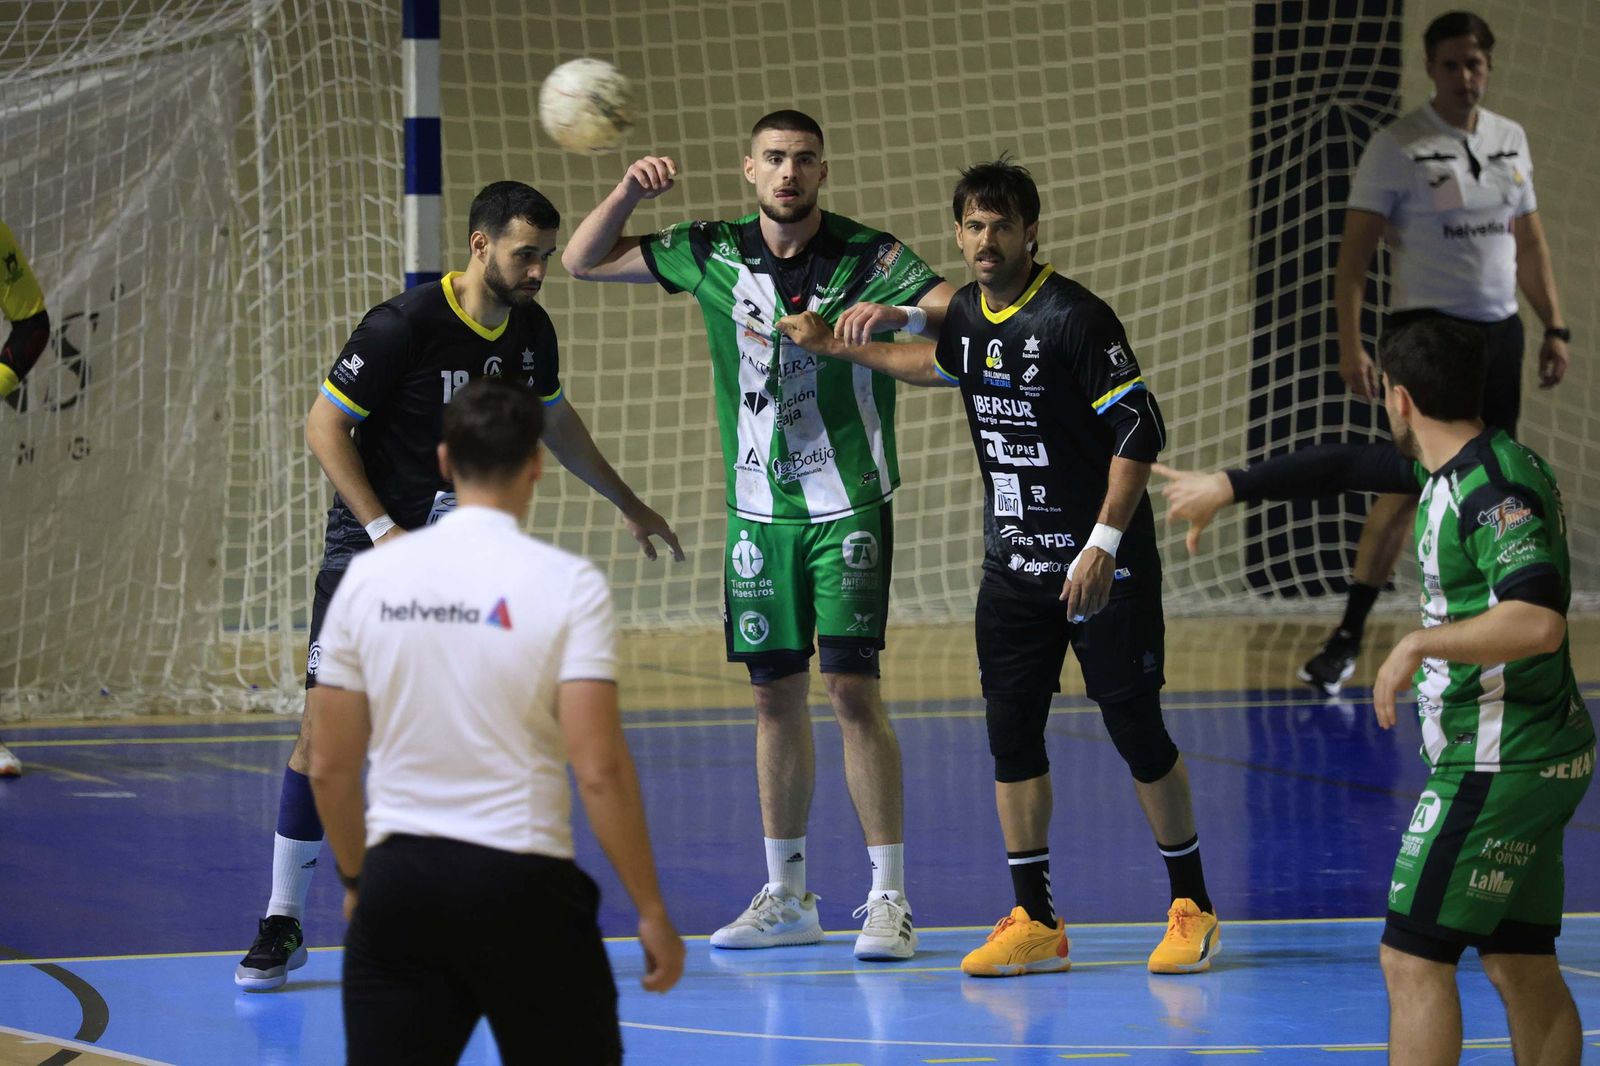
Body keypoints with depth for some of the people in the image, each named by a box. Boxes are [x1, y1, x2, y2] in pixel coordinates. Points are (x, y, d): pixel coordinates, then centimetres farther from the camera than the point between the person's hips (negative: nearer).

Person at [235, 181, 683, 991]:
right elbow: (324, 426, -14)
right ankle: (283, 925, -3)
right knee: (327, 724, -11)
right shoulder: (403, 326, -18)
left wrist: (629, 506, 28)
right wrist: (385, 530, -21)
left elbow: (555, 424, 21)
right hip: (372, 547, -5)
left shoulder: (530, 331, 2)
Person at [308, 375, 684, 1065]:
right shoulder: (567, 584, -8)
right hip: (520, 883, -3)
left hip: (398, 880, 3)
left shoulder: (369, 577, 3)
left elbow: (329, 766, 7)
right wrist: (652, 912, -5)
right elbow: (599, 770, -13)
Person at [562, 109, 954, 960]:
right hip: (758, 509, 4)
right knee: (776, 697, 8)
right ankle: (786, 898, 18)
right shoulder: (714, 254, 4)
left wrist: (898, 313, -39)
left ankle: (889, 898, -6)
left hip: (848, 506, -4)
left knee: (853, 689, -11)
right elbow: (584, 261, 11)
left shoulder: (868, 258, -7)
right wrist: (627, 193, -7)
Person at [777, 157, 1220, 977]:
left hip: (1101, 566, -7)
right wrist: (838, 349, 27)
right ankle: (1035, 923, 11)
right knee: (1011, 732, 3)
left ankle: (1192, 908, 11)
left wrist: (1103, 546, -23)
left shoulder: (1074, 317, -17)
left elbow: (1140, 431, -18)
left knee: (1136, 729, -2)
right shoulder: (969, 314, 5)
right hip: (1013, 564, 7)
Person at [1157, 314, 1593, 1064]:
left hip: (1496, 768, -10)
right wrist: (1228, 487, 33)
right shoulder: (1452, 468, 10)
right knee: (1521, 969, 10)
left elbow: (1539, 622, -33)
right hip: (1532, 761, 10)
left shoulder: (1496, 489, -20)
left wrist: (1419, 644, -28)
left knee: (1413, 959, -8)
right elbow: (1346, 467, 27)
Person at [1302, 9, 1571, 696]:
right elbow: (1355, 251, -9)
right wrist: (1350, 344, -18)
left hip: (1498, 330, 6)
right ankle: (1348, 638, -12)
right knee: (1413, 480, -14)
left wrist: (1554, 329, 11)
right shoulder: (1397, 147, -8)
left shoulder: (1511, 141, 10)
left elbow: (1530, 244, 17)